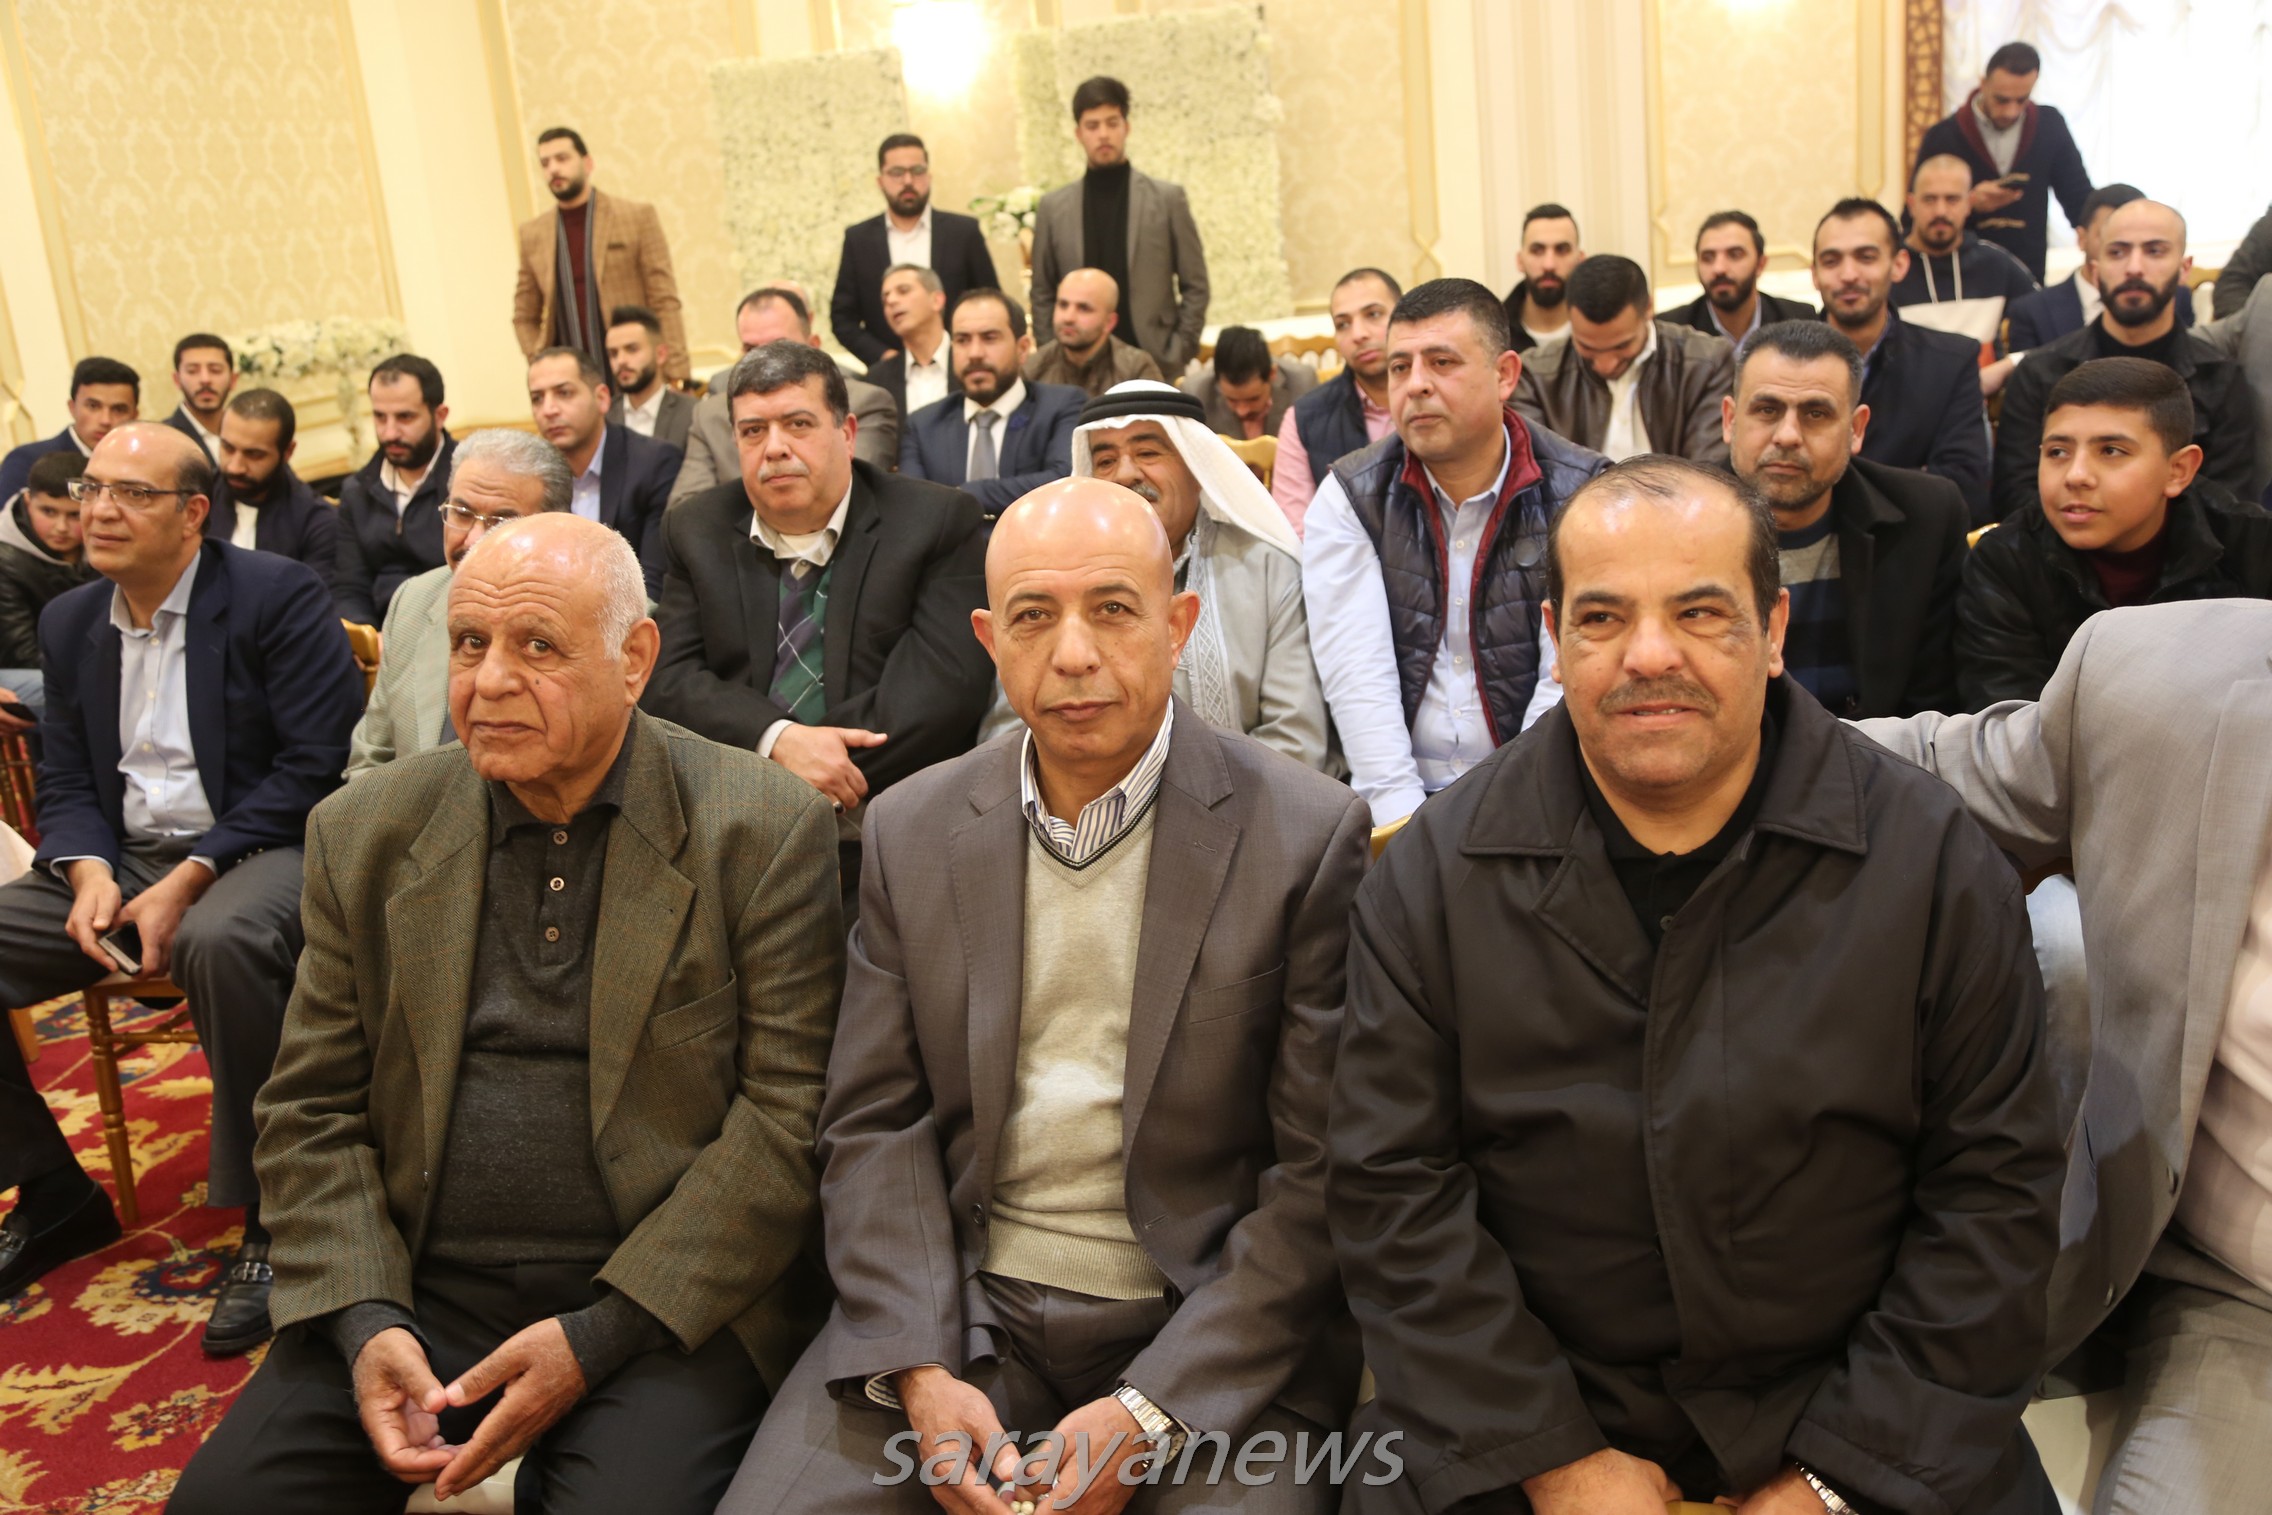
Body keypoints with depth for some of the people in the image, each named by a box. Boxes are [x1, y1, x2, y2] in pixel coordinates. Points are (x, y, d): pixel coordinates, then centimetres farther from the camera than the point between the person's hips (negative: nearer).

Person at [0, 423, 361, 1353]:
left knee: (220, 942, -39)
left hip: (262, 850, -7)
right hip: (120, 860, 7)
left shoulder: (279, 598, -7)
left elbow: (316, 766, -14)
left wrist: (188, 880, -19)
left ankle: (271, 1219, -23)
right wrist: (90, 873, -9)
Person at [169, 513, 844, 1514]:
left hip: (666, 1303, -3)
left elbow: (789, 1116, -10)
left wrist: (596, 1338, -14)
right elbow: (312, 1111, 8)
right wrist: (363, 1319, -8)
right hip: (417, 1294, 4)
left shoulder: (764, 831, -7)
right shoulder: (365, 833, 6)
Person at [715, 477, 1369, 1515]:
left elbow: (1321, 1169, -8)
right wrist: (919, 1371, -9)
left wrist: (1147, 1410, -14)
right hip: (961, 1310, 2)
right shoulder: (911, 831, 4)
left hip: (1211, 1329, -2)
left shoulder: (1307, 835, -8)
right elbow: (874, 1124, 4)